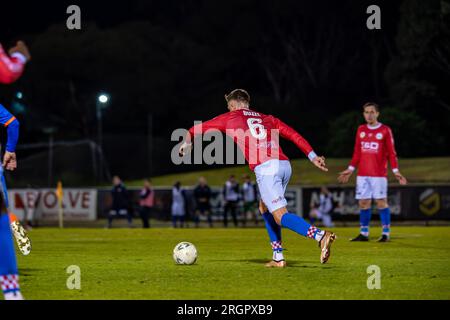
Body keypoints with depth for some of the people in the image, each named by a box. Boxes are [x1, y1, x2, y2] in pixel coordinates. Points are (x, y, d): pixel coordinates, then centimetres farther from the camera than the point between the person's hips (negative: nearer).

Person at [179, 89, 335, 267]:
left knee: (281, 216, -10)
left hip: (266, 168, -6)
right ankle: (278, 257, 17)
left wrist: (186, 144, 45)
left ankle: (320, 236, -33)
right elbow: (293, 134, 18)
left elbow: (196, 130, 27)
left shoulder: (230, 118, 18)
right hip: (285, 165, 6)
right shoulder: (267, 119, 27)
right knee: (265, 207, 24)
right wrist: (312, 156, 15)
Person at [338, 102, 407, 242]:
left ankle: (386, 233, -1)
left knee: (381, 202, -6)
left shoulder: (385, 130, -1)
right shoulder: (361, 130, 12)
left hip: (379, 174, -4)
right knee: (363, 203, 3)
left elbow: (391, 153, -1)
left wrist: (395, 171, -10)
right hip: (362, 174, 4)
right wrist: (350, 169, 15)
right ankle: (364, 233, 9)